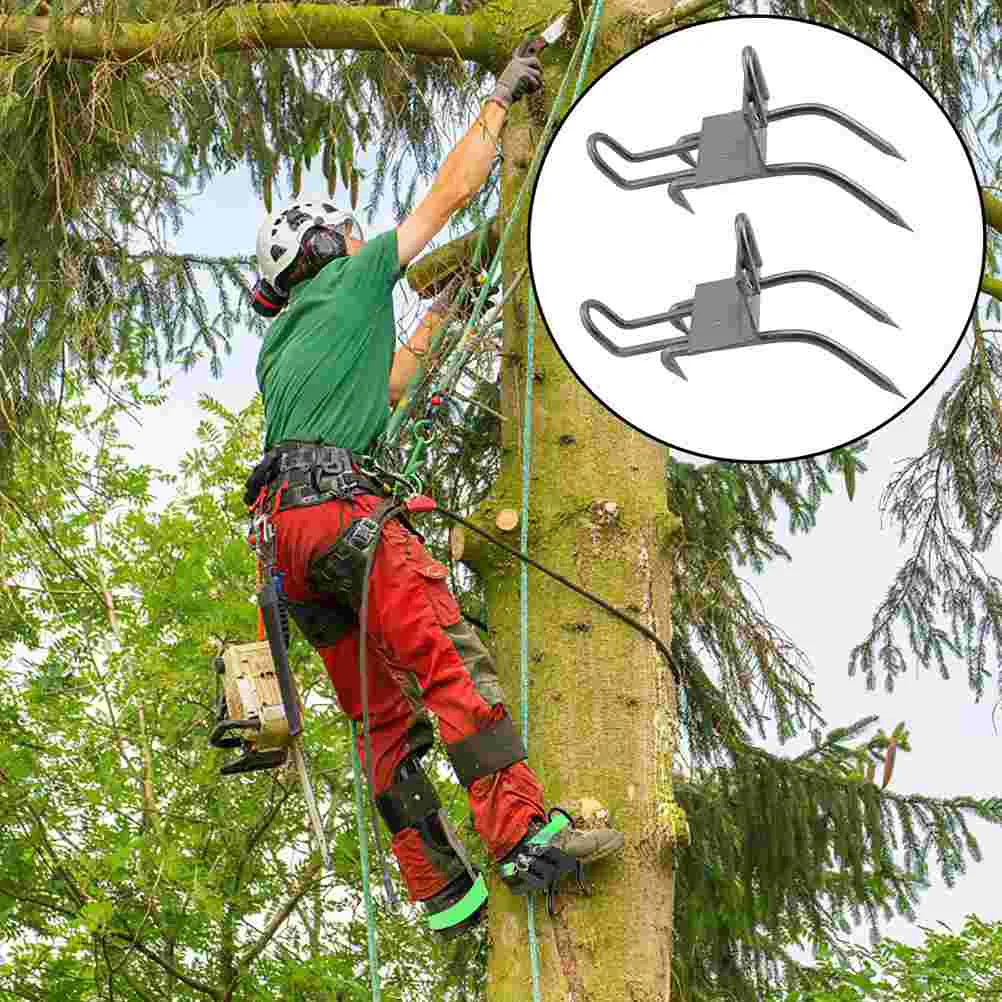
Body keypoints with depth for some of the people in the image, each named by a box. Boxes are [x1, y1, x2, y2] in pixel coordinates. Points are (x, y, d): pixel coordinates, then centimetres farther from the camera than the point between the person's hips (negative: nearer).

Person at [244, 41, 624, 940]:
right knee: (454, 664, -20)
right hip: (346, 505, -8)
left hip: (288, 527, 8)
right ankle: (524, 833, -34)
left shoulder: (277, 351, 33)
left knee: (386, 717, 5)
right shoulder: (351, 280, 13)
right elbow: (451, 193, 16)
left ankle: (446, 892, 1)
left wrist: (433, 324, 49)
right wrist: (499, 102, 27)